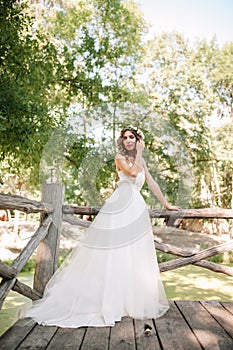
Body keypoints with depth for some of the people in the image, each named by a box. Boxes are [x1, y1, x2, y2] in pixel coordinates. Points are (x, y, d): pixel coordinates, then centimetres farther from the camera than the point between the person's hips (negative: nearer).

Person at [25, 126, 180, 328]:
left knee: (136, 255, 6)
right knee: (113, 254, -6)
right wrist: (139, 153, 2)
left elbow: (151, 183, 25)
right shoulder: (120, 158, 6)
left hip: (137, 209, 6)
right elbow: (132, 172, -11)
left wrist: (166, 203, 25)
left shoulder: (141, 161, 23)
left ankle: (134, 301, 15)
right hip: (120, 206, -6)